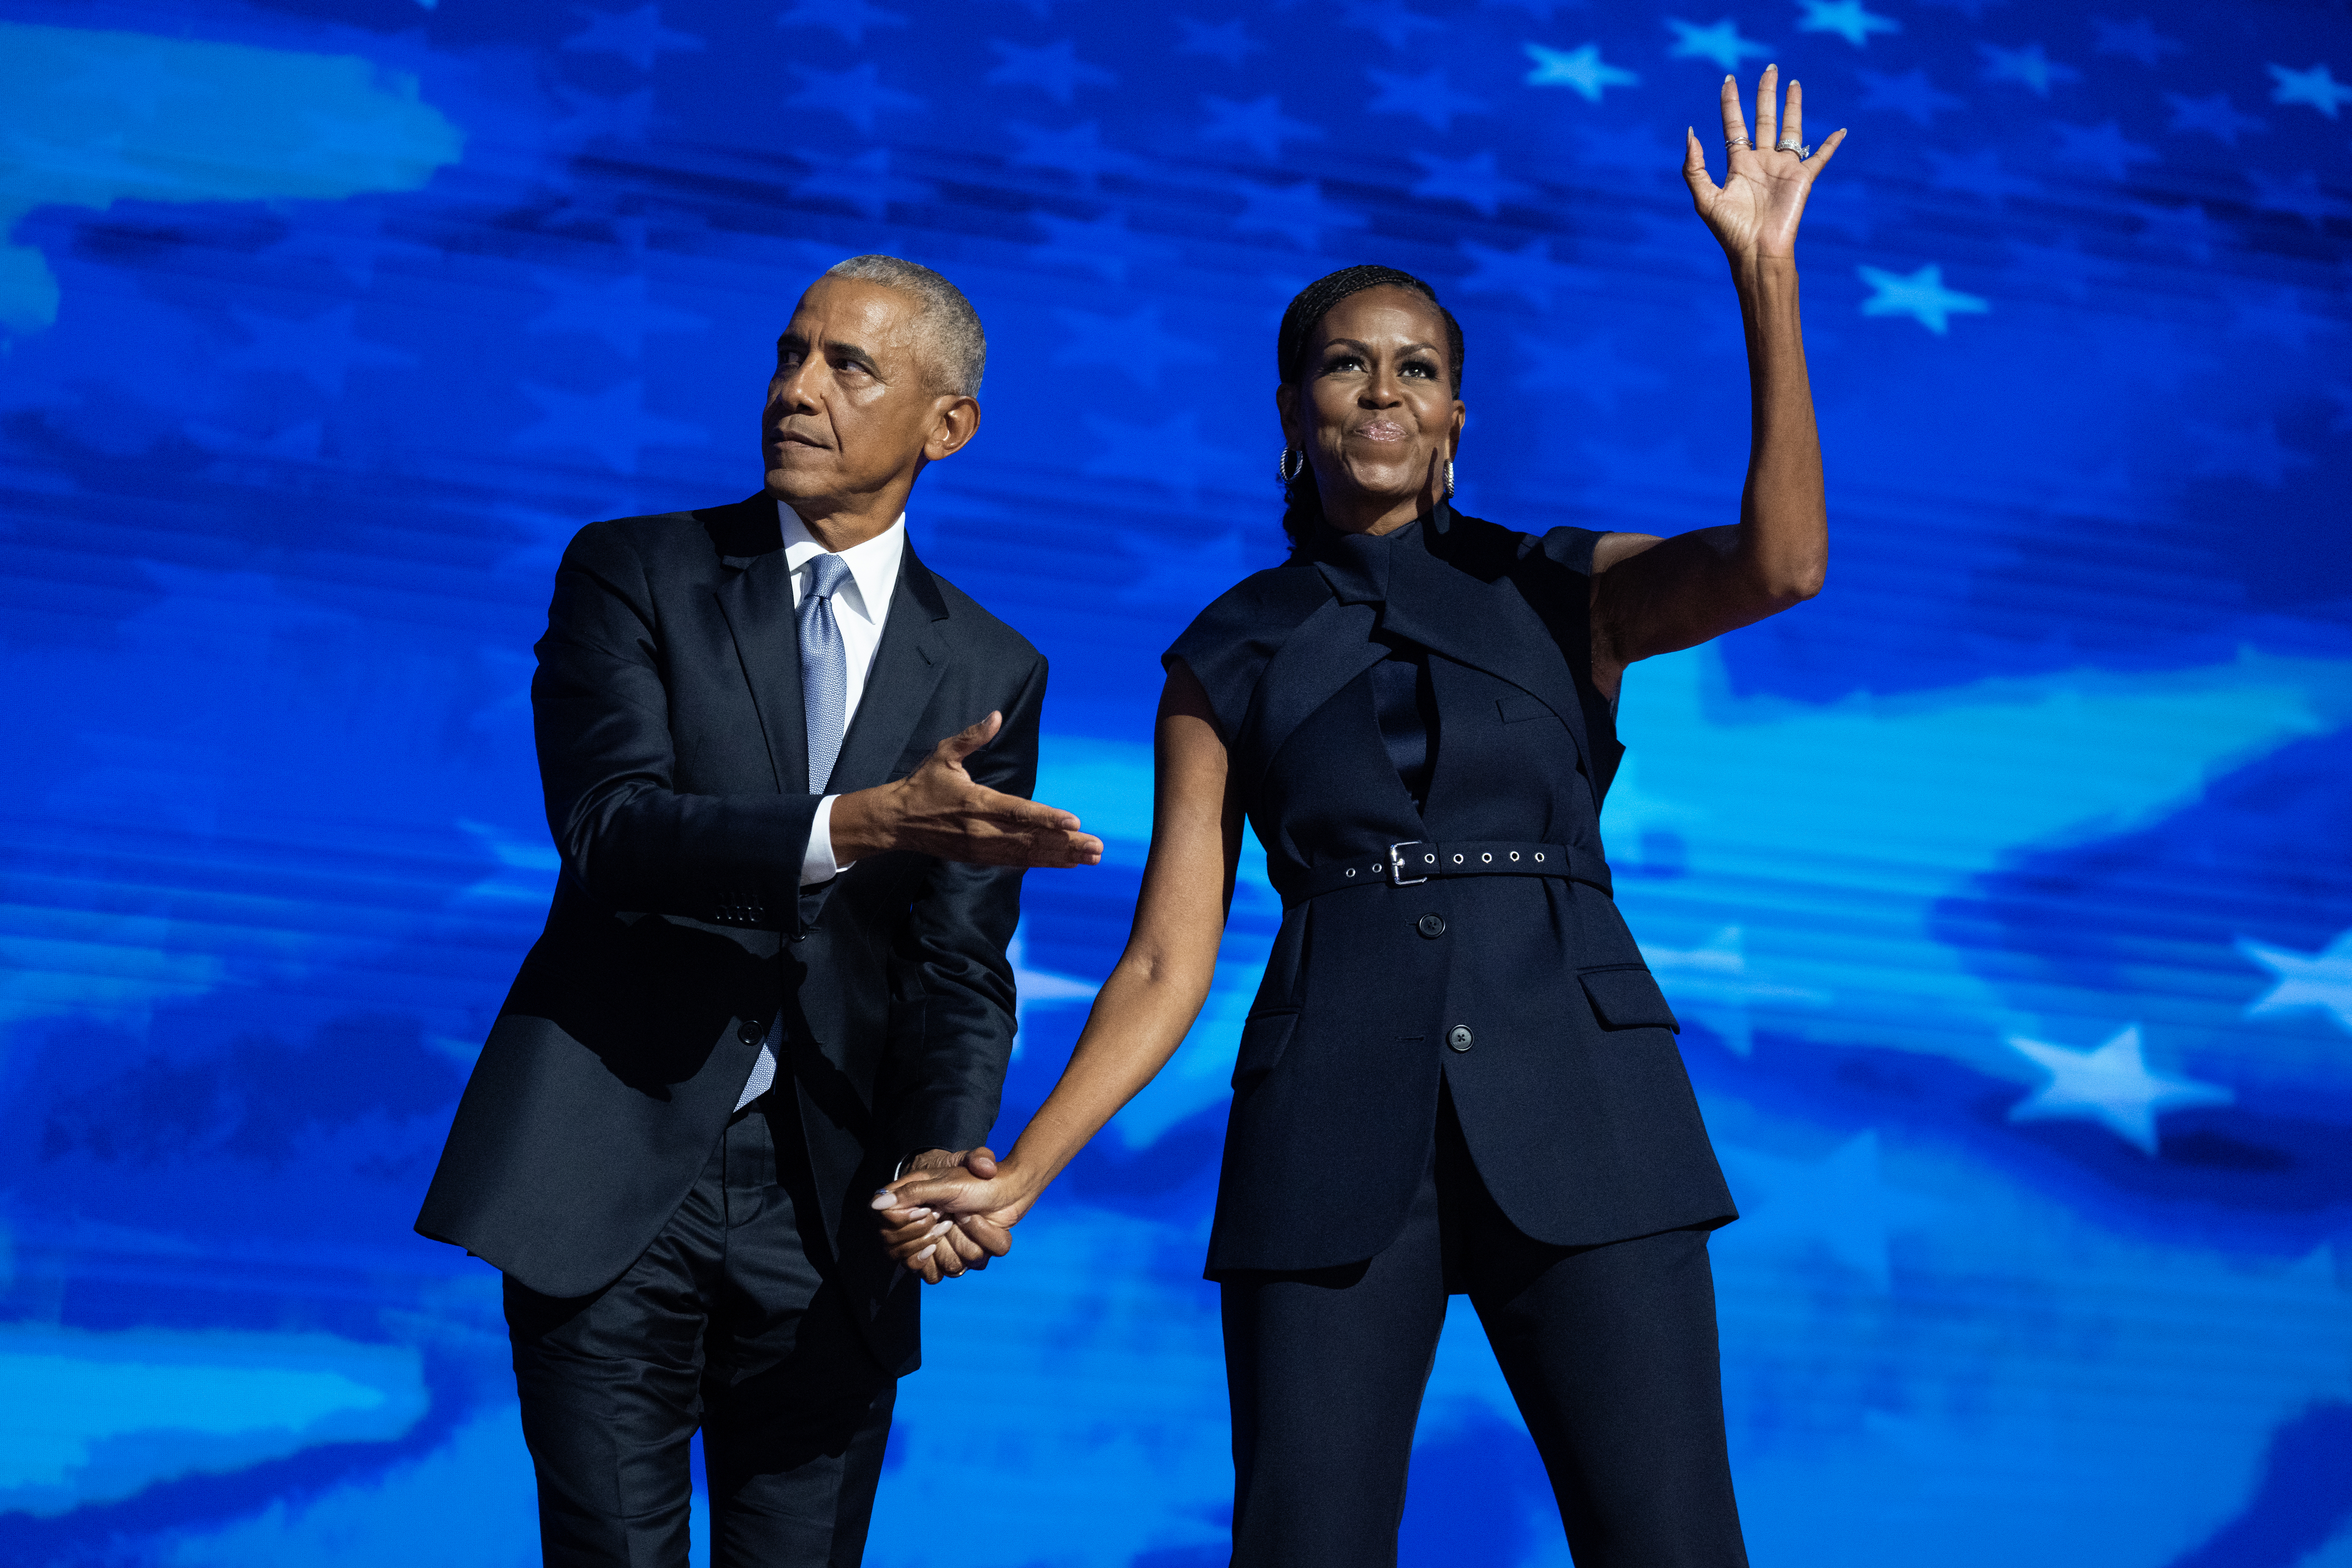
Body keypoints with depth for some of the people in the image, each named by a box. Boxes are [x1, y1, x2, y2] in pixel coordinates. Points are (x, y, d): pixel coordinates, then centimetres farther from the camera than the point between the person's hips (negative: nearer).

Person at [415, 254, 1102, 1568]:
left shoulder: (992, 673, 7)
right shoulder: (633, 574, 1)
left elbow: (961, 966, 2)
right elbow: (609, 827, -15)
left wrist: (943, 1153, -17)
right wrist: (860, 824, -29)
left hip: (825, 1211, 2)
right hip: (613, 1179, -2)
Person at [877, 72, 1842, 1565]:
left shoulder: (1563, 593, 12)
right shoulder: (1229, 657, 13)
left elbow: (1782, 562, -8)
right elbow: (1169, 960, 8)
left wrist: (1765, 271, -10)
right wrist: (1020, 1175, -3)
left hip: (1575, 1110, 0)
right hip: (1334, 1123, 1)